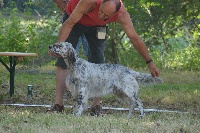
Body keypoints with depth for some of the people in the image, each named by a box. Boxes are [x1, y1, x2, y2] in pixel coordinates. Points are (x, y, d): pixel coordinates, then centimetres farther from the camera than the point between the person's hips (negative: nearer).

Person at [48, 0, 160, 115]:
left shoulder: (122, 14, -33)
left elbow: (135, 38, -26)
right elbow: (70, 23, -35)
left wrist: (150, 62, -23)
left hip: (96, 26, 2)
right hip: (75, 19, -2)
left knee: (98, 59, -8)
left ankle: (96, 106, -5)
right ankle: (58, 104, -15)